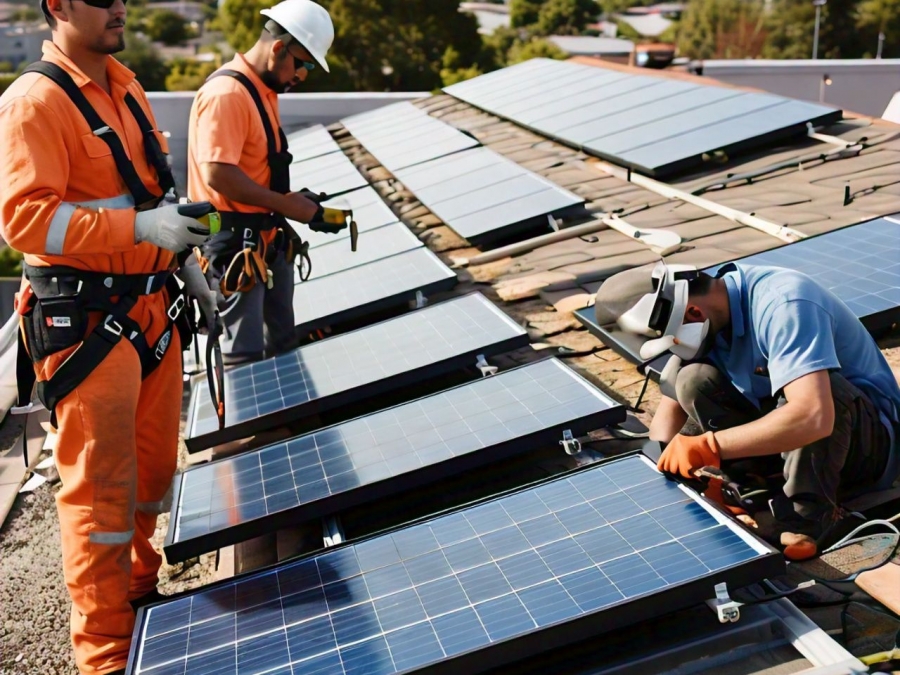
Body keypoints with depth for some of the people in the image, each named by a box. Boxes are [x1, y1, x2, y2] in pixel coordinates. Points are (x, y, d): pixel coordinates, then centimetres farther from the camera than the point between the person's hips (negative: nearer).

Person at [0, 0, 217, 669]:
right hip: (87, 322, -8)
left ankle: (140, 590, 37)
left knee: (153, 468, 17)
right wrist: (142, 227, -27)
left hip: (152, 307, 8)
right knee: (100, 488, 1)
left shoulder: (126, 89, 14)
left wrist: (185, 265, 18)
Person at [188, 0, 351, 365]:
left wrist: (296, 199, 4)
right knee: (244, 357, -2)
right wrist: (292, 206, -22)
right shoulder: (227, 92, -19)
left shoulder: (264, 91, 12)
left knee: (285, 345, 20)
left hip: (267, 239, 10)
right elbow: (218, 174, -26)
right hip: (234, 244, -10)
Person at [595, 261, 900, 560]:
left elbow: (814, 417, -43)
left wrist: (707, 446, -39)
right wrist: (661, 462, -20)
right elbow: (671, 403, 0)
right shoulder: (708, 313, -7)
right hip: (787, 427, 6)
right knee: (693, 380, -14)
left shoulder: (783, 305, -30)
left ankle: (808, 515, -21)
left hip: (870, 438, -6)